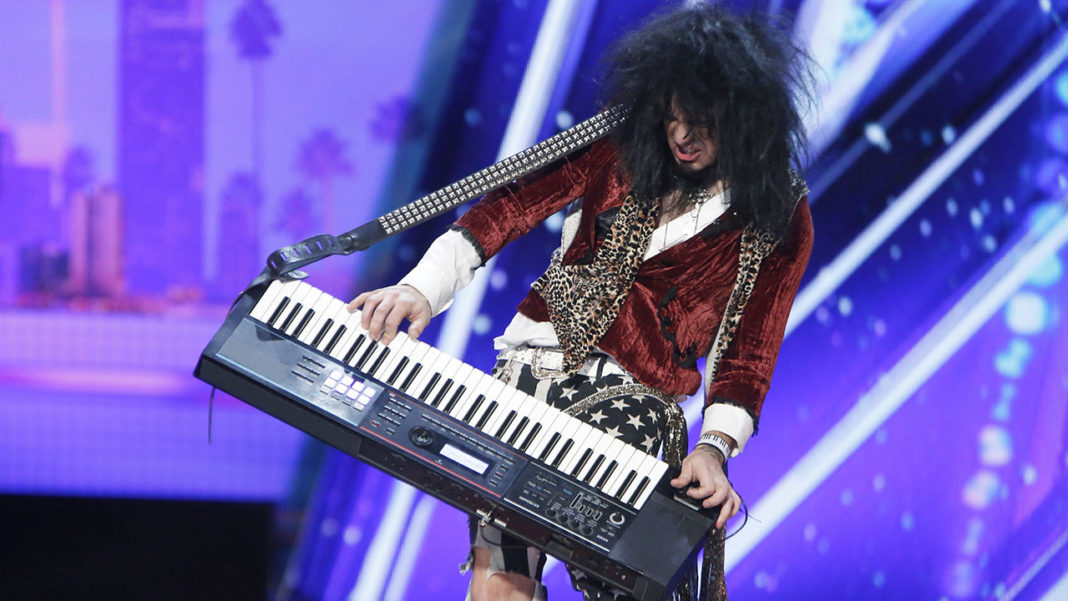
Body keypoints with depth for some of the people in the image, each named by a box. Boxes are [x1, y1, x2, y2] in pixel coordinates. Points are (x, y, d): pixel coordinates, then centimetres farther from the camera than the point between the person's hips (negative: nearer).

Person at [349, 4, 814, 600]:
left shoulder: (779, 217, 2)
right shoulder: (623, 149, 5)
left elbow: (751, 351, 2)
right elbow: (505, 212, -1)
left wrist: (715, 446, -16)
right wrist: (421, 289, -17)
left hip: (634, 393, -2)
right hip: (540, 356, 2)